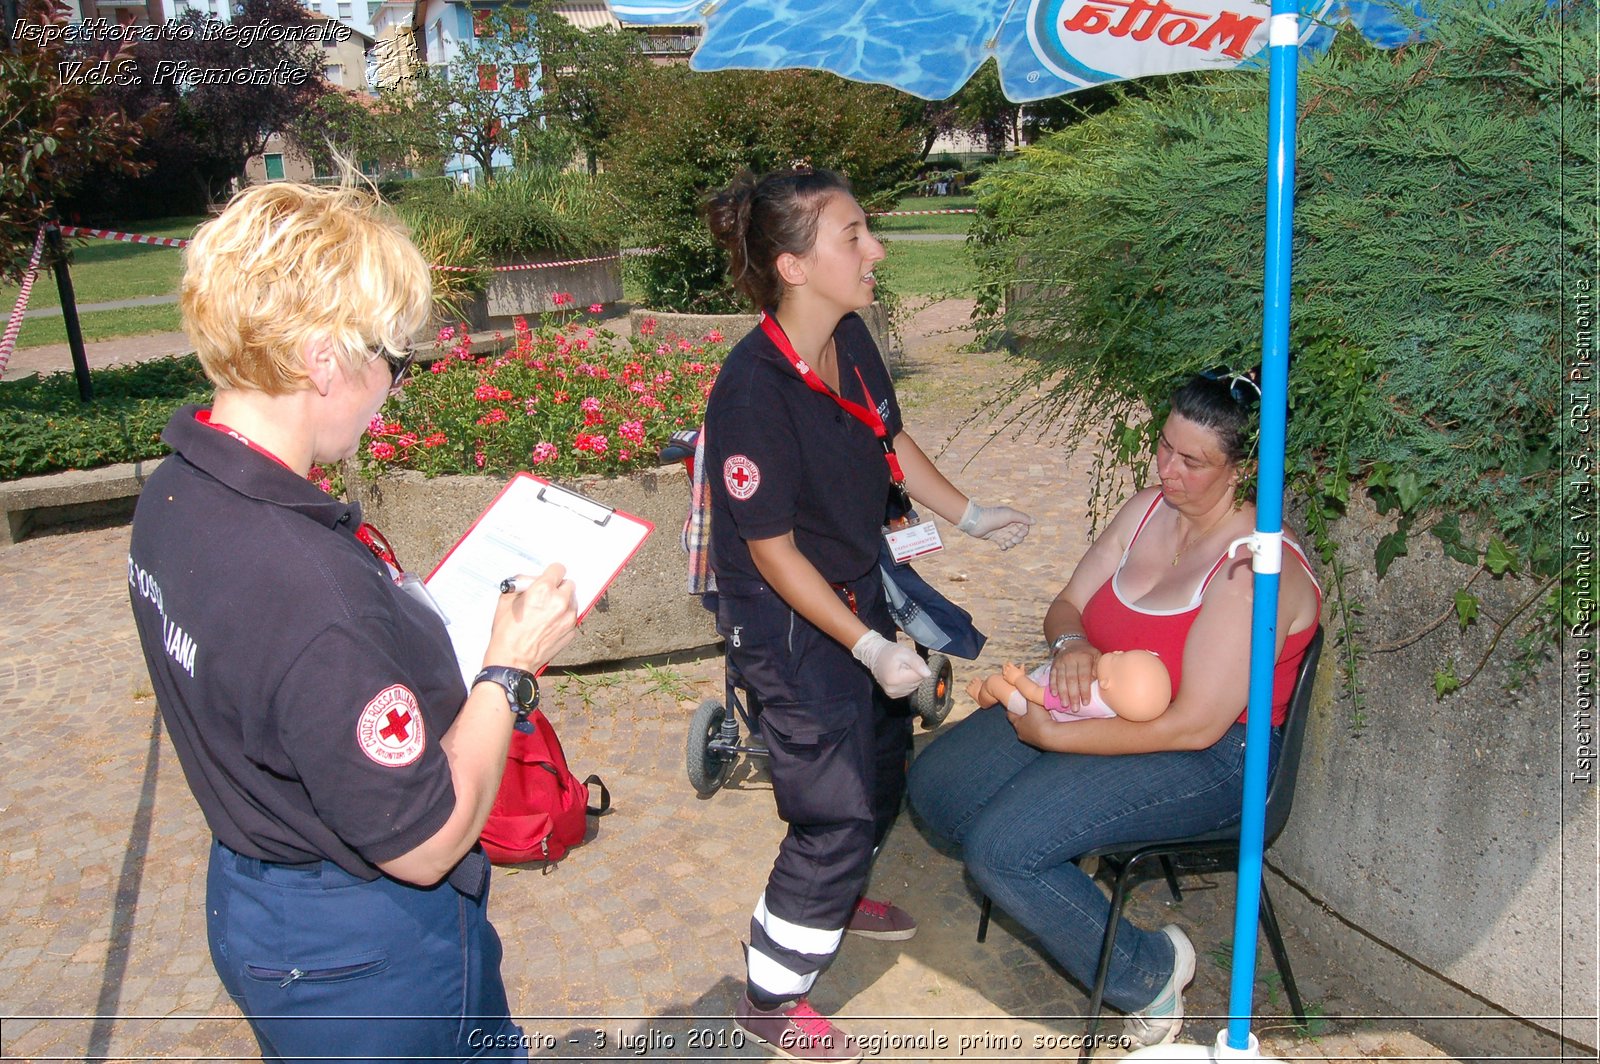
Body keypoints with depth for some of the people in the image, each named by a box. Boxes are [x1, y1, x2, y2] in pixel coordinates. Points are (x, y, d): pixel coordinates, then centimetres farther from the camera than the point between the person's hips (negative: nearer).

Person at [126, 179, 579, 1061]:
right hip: (366, 961, -8)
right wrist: (508, 667, -16)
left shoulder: (175, 494, -7)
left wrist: (447, 620, 3)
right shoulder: (308, 586, -36)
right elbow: (424, 845, -26)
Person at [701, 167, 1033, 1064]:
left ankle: (837, 897, 53)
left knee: (883, 763, 24)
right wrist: (869, 647, -22)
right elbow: (773, 553, -24)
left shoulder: (851, 337, -7)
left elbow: (892, 440, 12)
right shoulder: (752, 393, -31)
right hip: (788, 623, -8)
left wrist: (969, 514, 14)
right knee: (838, 812, 1)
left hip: (859, 592, 8)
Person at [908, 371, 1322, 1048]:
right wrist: (1071, 643, -18)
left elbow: (1194, 727, -27)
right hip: (1100, 703, 8)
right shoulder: (1148, 510, 1)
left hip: (1208, 760, -8)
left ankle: (1148, 971, 1)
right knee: (934, 783, -2)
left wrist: (1054, 737, -23)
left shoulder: (1255, 569, -24)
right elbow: (1066, 606, 7)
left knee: (997, 846, -22)